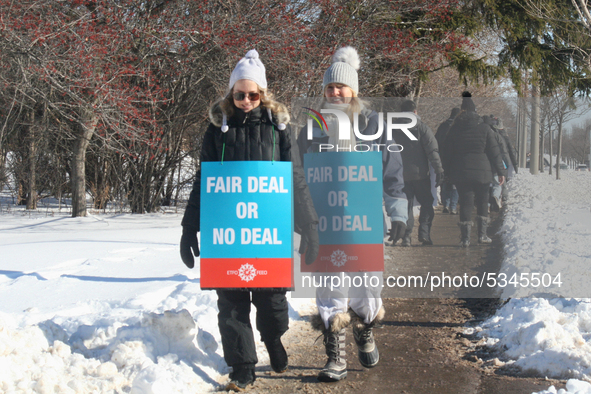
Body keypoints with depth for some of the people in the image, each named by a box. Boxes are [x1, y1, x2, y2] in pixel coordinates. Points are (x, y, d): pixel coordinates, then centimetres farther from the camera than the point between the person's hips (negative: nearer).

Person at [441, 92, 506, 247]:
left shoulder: (454, 128, 2)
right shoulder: (484, 128, 0)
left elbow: (447, 152, 5)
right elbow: (494, 151, 1)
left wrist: (447, 171, 14)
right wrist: (501, 172, 6)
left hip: (460, 172, 1)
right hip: (482, 170, 0)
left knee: (465, 203, 3)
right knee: (482, 202, 14)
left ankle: (465, 238, -1)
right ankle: (482, 235, 12)